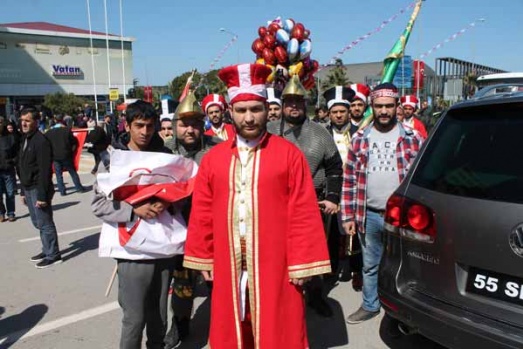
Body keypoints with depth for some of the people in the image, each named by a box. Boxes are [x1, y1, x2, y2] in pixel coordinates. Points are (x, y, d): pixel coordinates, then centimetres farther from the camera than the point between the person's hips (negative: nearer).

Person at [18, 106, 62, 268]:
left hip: (38, 189, -9)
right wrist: (23, 191, 17)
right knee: (38, 223, 15)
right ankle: (47, 250, 26)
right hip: (29, 189, 9)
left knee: (45, 223, -2)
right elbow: (23, 168, 17)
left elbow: (45, 171, -20)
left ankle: (53, 255, 8)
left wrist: (42, 195, -22)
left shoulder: (41, 141, -15)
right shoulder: (25, 139, 13)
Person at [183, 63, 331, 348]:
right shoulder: (213, 158, 4)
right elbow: (202, 215, 7)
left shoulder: (289, 154, -5)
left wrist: (301, 264, -8)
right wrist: (203, 259, 8)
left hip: (274, 266, -3)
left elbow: (304, 215, -7)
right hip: (228, 266, 3)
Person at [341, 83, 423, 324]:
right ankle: (370, 306, 34)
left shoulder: (412, 138, -1)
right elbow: (349, 179, 4)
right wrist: (348, 216, 2)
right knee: (370, 265, 16)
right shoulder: (360, 139, 3)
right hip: (369, 215, 2)